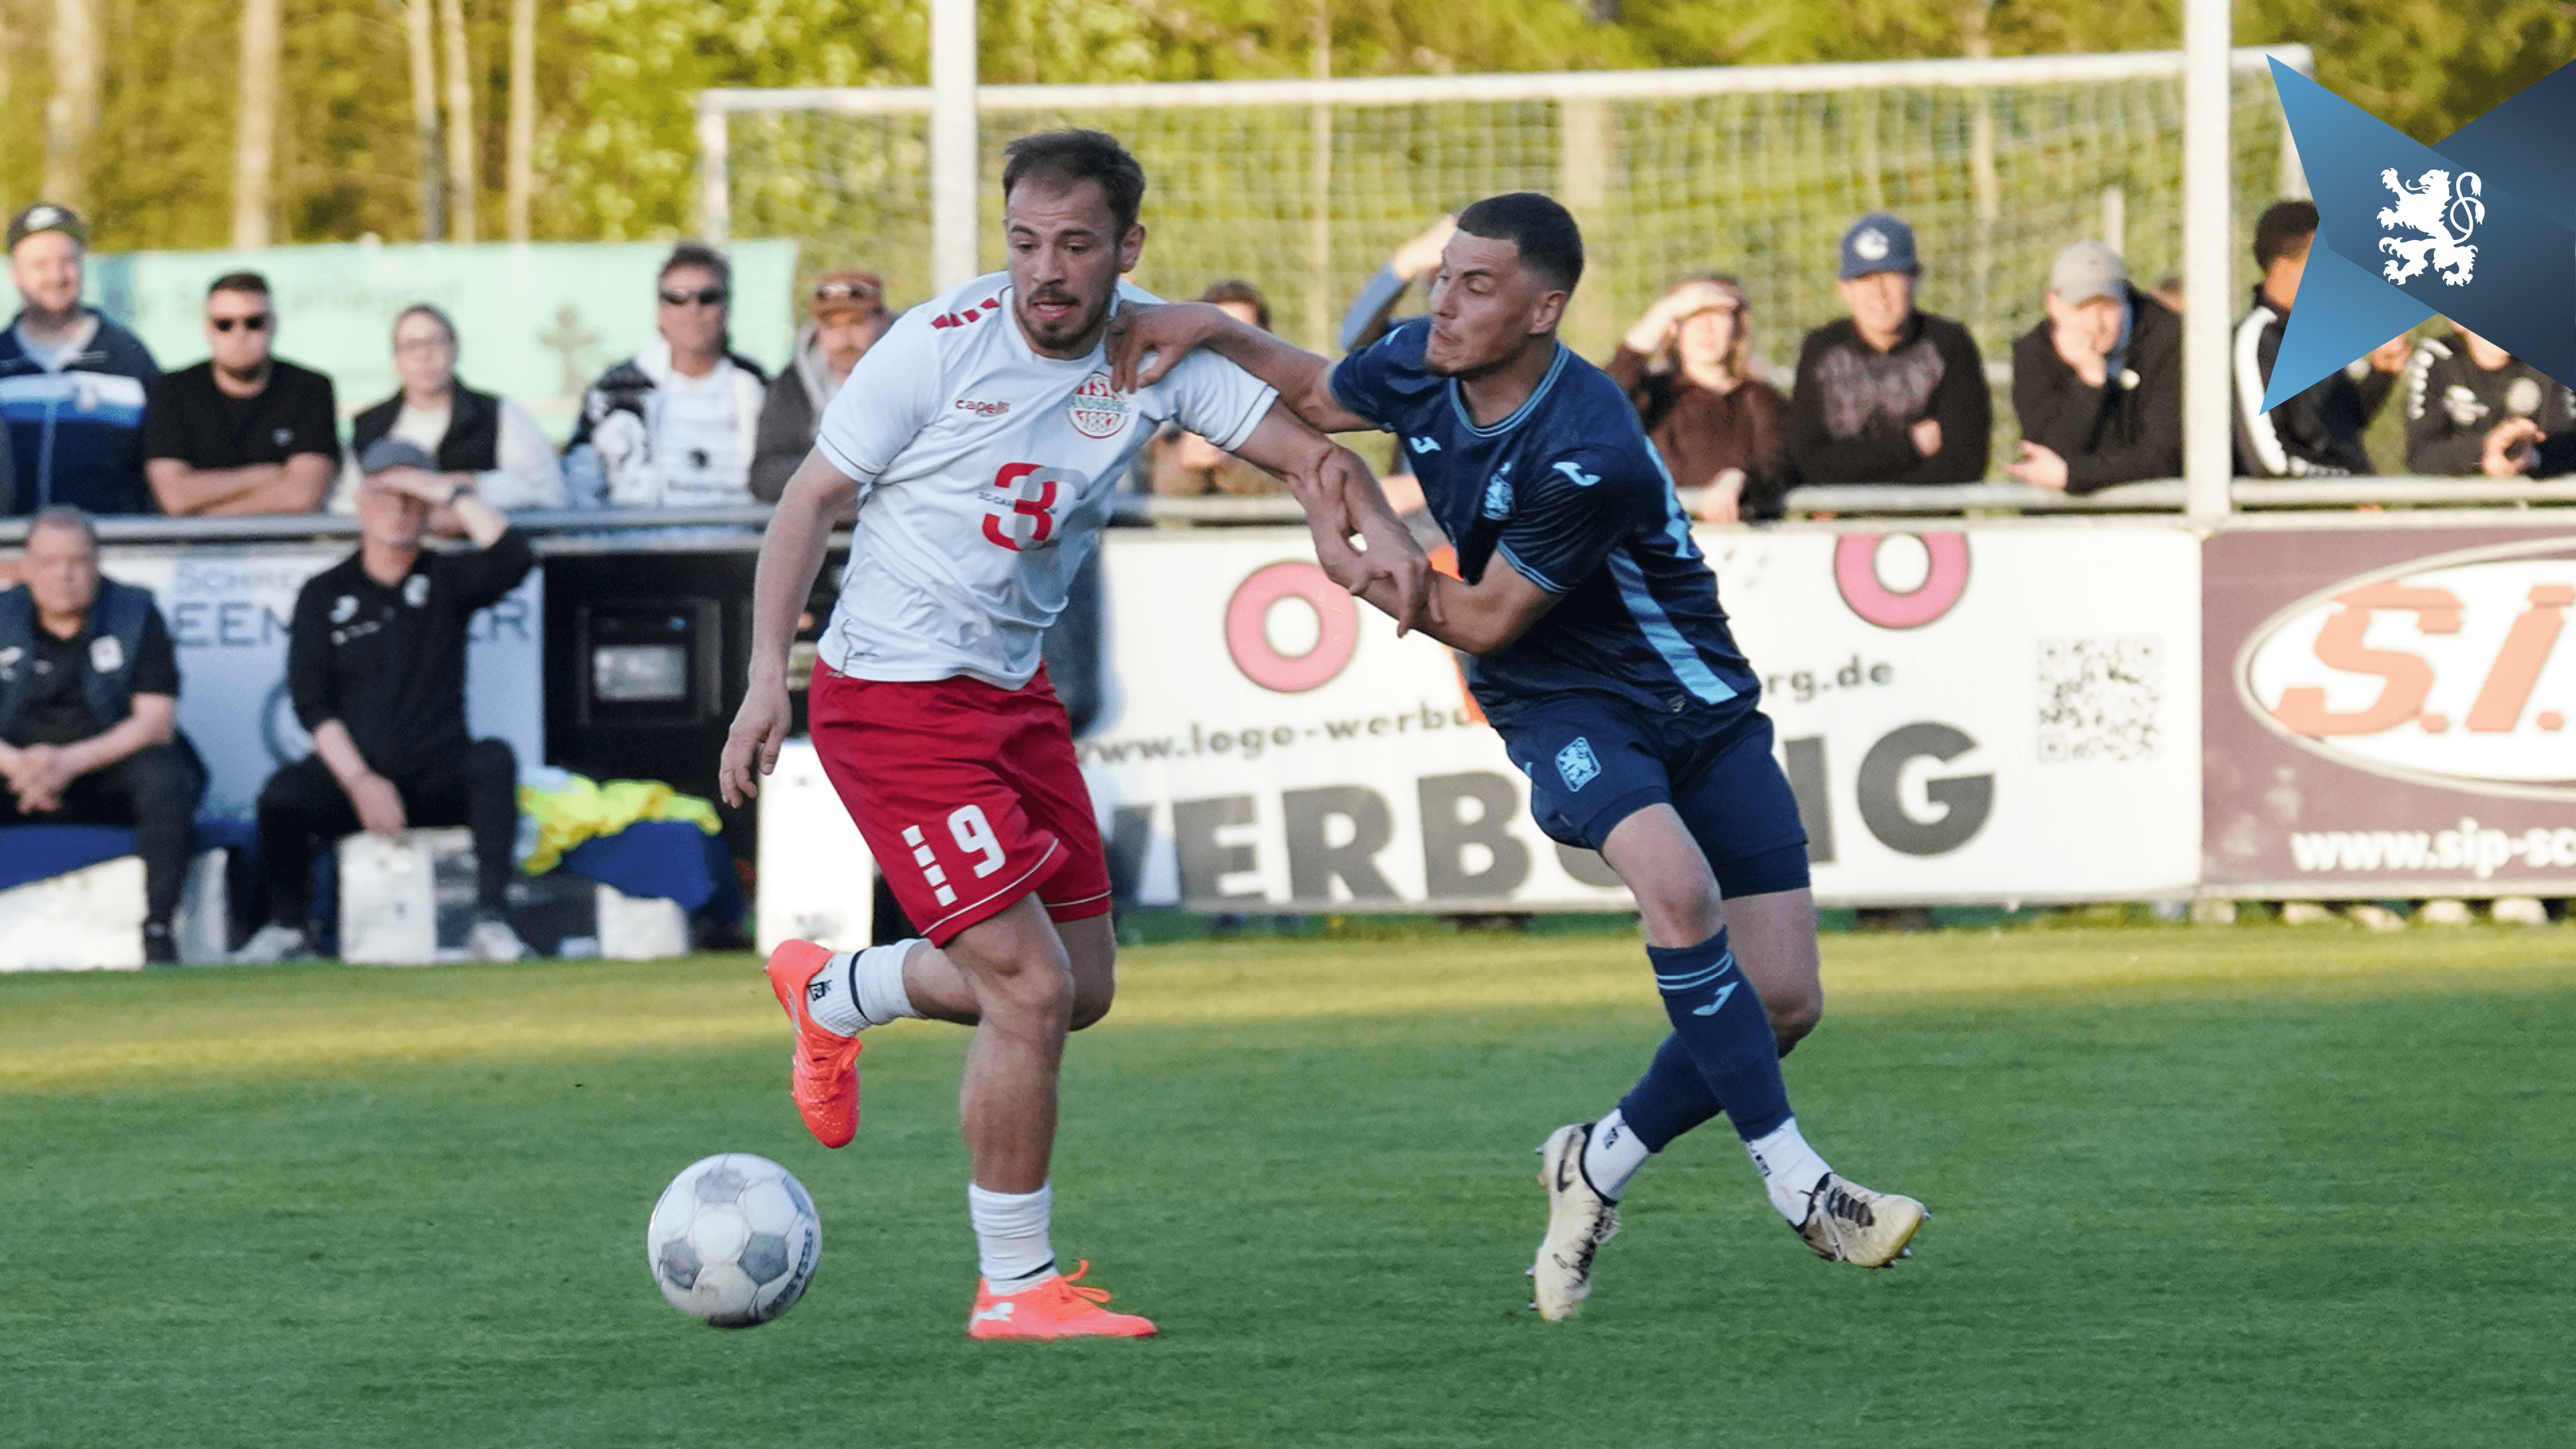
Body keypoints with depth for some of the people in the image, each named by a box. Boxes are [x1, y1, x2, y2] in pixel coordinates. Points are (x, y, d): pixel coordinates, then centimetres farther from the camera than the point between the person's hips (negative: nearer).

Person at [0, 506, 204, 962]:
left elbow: (156, 722, -9)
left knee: (164, 778, -35)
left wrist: (70, 762, -23)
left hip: (110, 763, -2)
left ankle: (156, 931, -30)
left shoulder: (137, 614, -1)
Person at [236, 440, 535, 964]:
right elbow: (313, 705, 0)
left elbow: (513, 556, -11)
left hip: (438, 778, 0)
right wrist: (359, 782, -13)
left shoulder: (446, 582, 10)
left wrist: (452, 493, -8)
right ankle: (287, 927, -5)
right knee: (282, 794, -30)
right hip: (350, 776, 0)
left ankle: (489, 920, -32)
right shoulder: (324, 595, 10)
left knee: (493, 760, -31)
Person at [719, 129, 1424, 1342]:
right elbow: (813, 498, -9)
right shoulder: (939, 346, -17)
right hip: (893, 697, -7)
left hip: (1014, 692, 7)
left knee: (1080, 986, 14)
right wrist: (768, 676, -15)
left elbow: (1303, 449, -2)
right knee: (1031, 991, -13)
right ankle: (1014, 1289, 0)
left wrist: (1378, 524, -24)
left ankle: (830, 993, 38)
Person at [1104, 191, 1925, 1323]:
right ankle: (1796, 1184, -22)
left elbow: (1486, 620, -15)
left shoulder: (1592, 456, -29)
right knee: (1677, 882, -30)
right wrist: (1212, 331, -1)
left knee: (1783, 1004, -8)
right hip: (1562, 708, 2)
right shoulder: (1422, 368, -9)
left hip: (1698, 707, -2)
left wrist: (1355, 576, -2)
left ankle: (1599, 1165, 16)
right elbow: (1311, 396, 16)